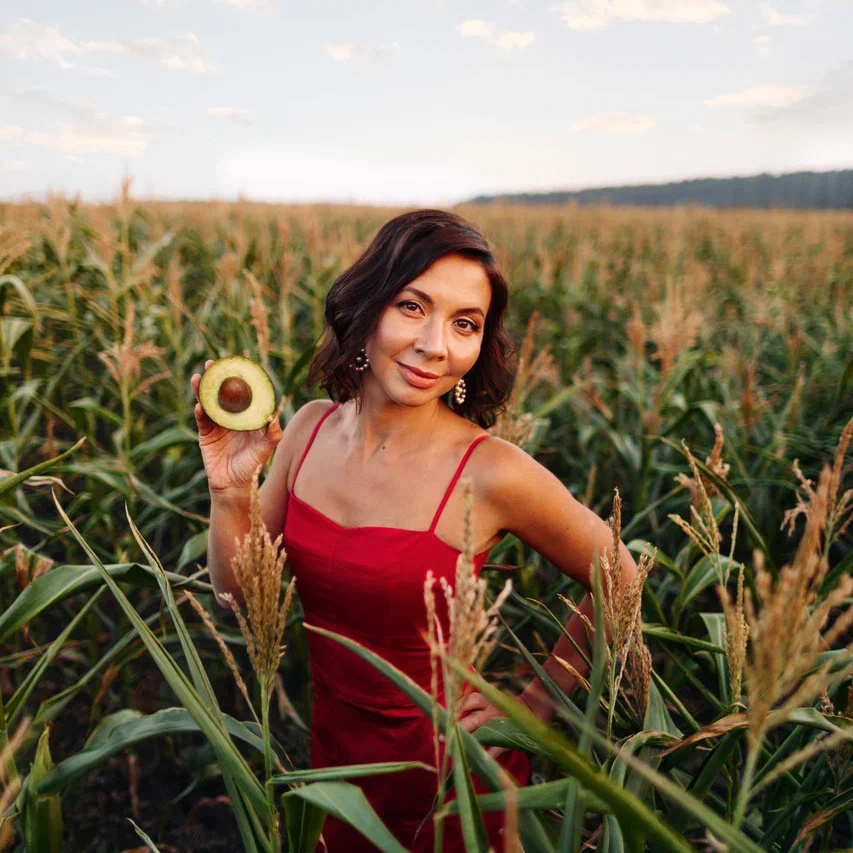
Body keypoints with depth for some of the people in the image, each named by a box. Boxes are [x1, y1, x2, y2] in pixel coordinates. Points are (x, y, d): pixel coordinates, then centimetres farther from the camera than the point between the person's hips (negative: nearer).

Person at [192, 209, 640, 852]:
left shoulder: (493, 473, -25)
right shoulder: (310, 429, -10)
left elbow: (619, 587, -9)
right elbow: (238, 592, -2)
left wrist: (535, 707, -6)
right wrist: (228, 490, -18)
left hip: (449, 777, -4)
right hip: (333, 754, 5)